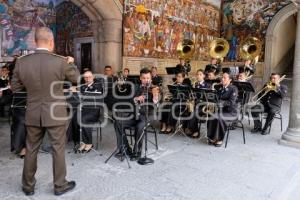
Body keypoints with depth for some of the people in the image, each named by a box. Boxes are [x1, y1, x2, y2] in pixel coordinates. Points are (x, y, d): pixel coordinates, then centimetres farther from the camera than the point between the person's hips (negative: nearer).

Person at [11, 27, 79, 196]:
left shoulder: (22, 62, -5)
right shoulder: (60, 62, -15)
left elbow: (15, 87, 6)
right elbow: (76, 78, 3)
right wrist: (70, 63, 19)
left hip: (33, 114, 3)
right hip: (56, 114, -3)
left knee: (31, 150, 16)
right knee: (58, 149, 10)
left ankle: (28, 186, 31)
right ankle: (60, 185, 23)